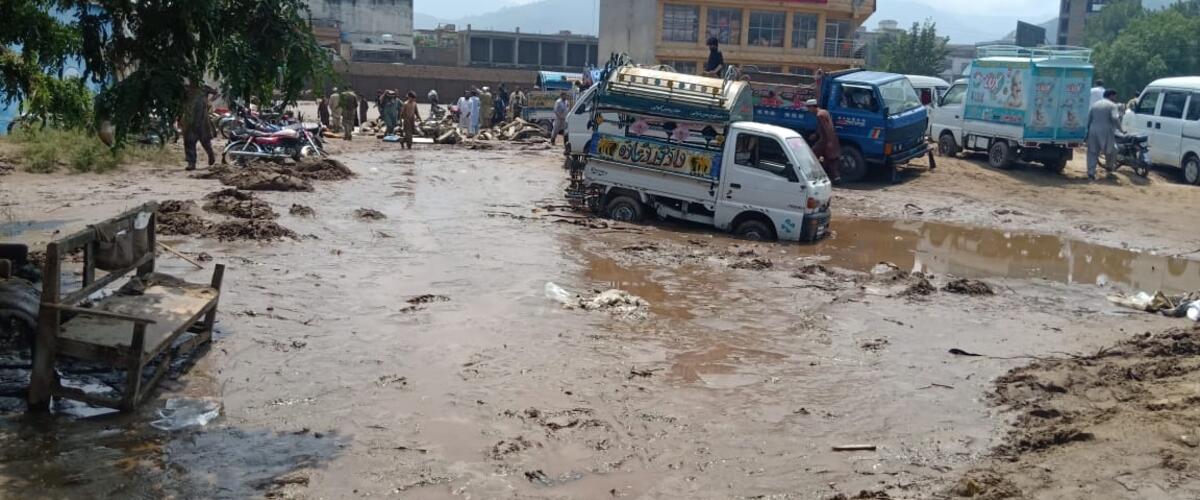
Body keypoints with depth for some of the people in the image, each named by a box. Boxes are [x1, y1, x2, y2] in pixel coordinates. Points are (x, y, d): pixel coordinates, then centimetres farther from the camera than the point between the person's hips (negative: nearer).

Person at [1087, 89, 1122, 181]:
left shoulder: (1094, 105, 18)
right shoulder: (1112, 105, 1)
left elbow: (1088, 119, 14)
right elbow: (1115, 118, -15)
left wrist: (1088, 130, 18)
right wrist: (1120, 129, -10)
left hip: (1093, 131, 4)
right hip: (1106, 132, -4)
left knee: (1092, 153, 5)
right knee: (1111, 151, 15)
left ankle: (1091, 172, -5)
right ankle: (1109, 169, 21)